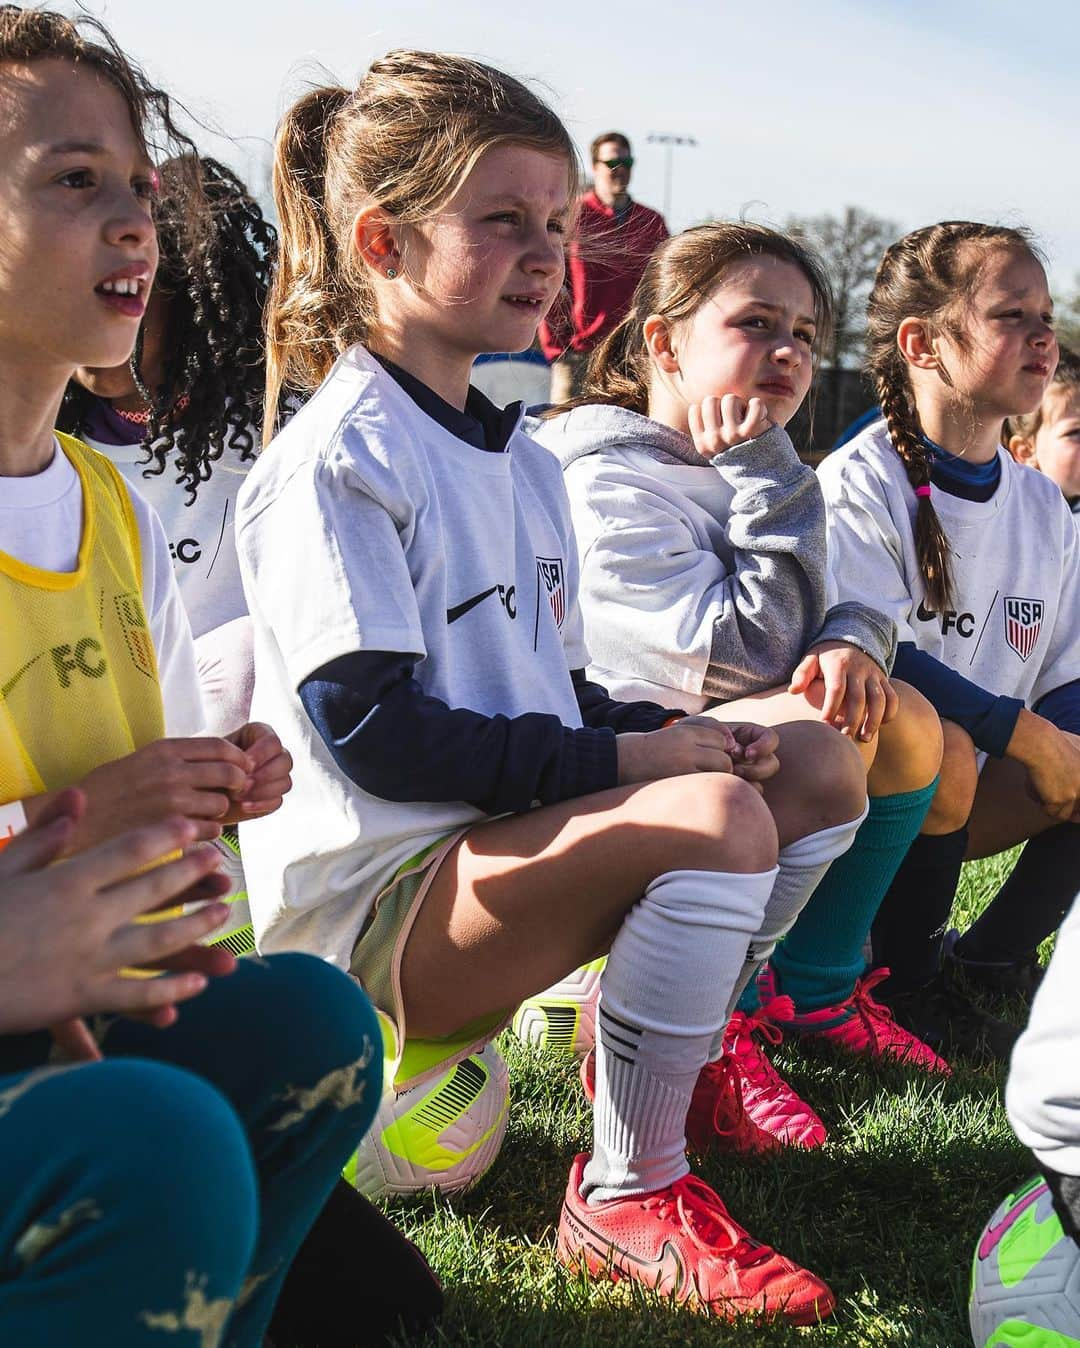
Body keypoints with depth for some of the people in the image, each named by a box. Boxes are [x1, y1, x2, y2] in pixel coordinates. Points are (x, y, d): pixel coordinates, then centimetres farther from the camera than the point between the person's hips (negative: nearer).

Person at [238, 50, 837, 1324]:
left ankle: (666, 1037, 11)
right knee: (717, 822, -29)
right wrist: (614, 763, -19)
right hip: (370, 886, -9)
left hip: (506, 839, 9)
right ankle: (627, 1199, -16)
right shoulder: (337, 458, -12)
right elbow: (369, 733, -20)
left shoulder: (521, 460, 18)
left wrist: (667, 735, 0)